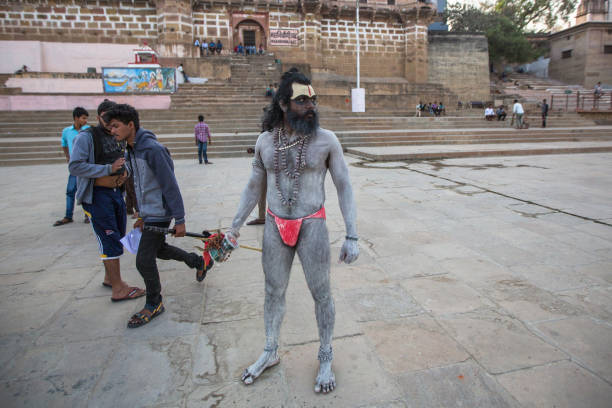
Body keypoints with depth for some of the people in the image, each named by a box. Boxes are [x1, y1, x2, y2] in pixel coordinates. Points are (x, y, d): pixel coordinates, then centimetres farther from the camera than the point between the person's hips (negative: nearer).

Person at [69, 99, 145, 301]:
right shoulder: (86, 137, -11)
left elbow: (124, 161, 27)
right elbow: (75, 166, -20)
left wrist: (125, 172, 6)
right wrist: (109, 169, -25)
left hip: (116, 192, 8)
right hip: (97, 195, -8)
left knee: (118, 237, 15)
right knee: (110, 241, -8)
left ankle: (109, 277, 33)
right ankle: (118, 289, -1)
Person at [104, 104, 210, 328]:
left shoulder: (152, 149, -22)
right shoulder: (130, 151, 8)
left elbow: (170, 186, -22)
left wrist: (180, 220, -20)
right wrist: (143, 215, 21)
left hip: (160, 213, -10)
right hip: (149, 212, 10)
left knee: (144, 260, -4)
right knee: (159, 249, 23)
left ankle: (153, 305, 17)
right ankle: (199, 262, 42)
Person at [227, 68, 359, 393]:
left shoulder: (326, 140, -8)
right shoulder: (265, 141, 1)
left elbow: (344, 187, -5)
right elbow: (254, 187, 11)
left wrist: (352, 236, -9)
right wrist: (235, 227, 12)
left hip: (312, 227, -2)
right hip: (275, 228, 3)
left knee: (321, 293, 9)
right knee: (274, 291, 17)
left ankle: (325, 359, 33)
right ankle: (270, 352, 40)